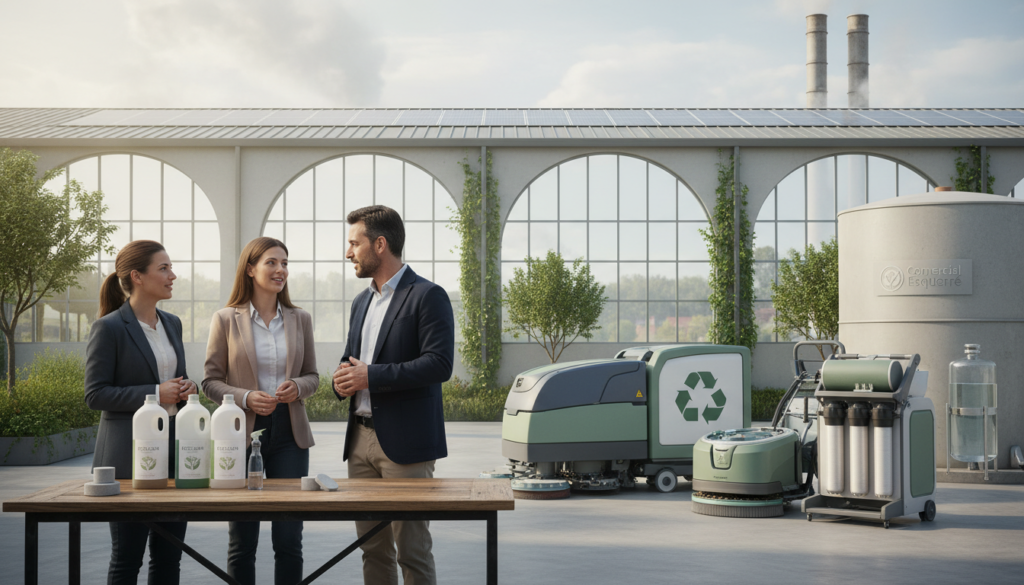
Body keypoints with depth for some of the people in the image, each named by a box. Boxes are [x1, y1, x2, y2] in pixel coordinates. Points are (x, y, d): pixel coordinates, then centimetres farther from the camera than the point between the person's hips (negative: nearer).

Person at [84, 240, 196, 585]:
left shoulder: (172, 324, 13)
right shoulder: (109, 328, -8)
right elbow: (95, 394, -11)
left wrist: (185, 388, 1)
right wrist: (154, 394, -19)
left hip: (174, 452, 7)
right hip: (130, 456, -7)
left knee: (169, 556, 9)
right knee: (126, 557, 0)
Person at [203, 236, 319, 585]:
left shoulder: (300, 320, 8)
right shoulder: (226, 320, 0)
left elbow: (312, 375, 13)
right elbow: (211, 380, 1)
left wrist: (297, 386, -9)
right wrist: (245, 398, -16)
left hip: (289, 434, 2)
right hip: (242, 433, -2)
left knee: (289, 540, 1)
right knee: (242, 542, 5)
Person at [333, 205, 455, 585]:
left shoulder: (427, 296, -8)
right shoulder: (362, 302, 18)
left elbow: (439, 364, -17)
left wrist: (371, 376, -19)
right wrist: (344, 379, 2)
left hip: (404, 443, -8)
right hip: (361, 438, 8)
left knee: (411, 548, -5)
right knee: (372, 547, 11)